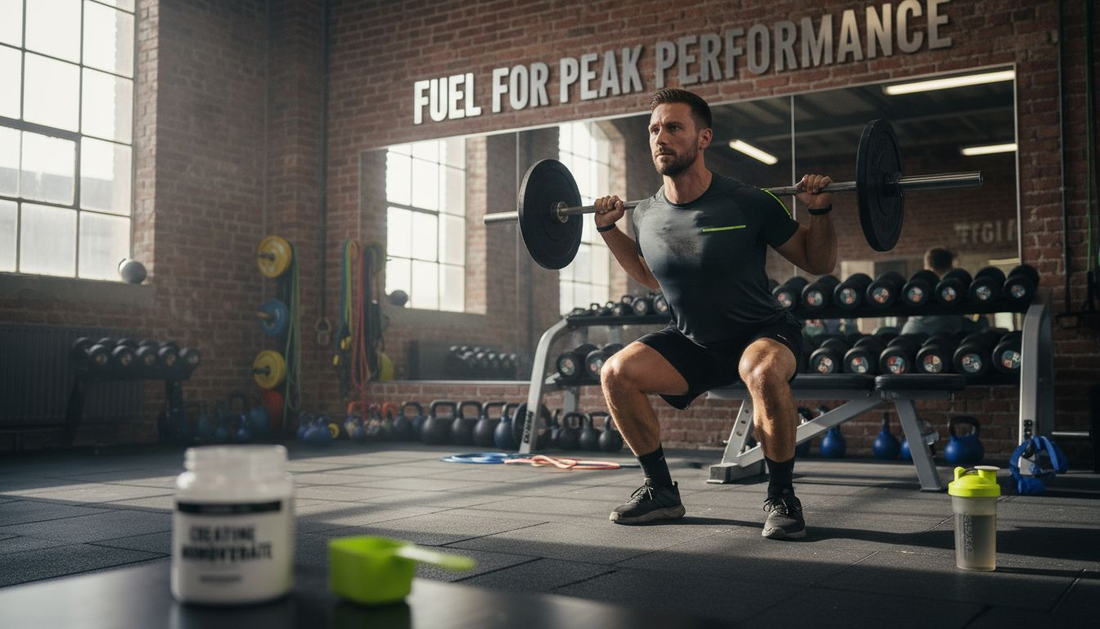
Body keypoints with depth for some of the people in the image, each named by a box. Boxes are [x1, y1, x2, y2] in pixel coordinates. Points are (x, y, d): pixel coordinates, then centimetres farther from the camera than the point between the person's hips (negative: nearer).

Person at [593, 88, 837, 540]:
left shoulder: (748, 204, -20)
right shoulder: (647, 216, -7)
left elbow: (818, 264, -7)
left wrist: (819, 211, -23)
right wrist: (609, 230, 8)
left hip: (761, 333, -4)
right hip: (691, 341, 5)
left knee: (765, 373, -39)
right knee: (616, 373, -16)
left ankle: (781, 497, -17)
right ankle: (661, 491, 1)